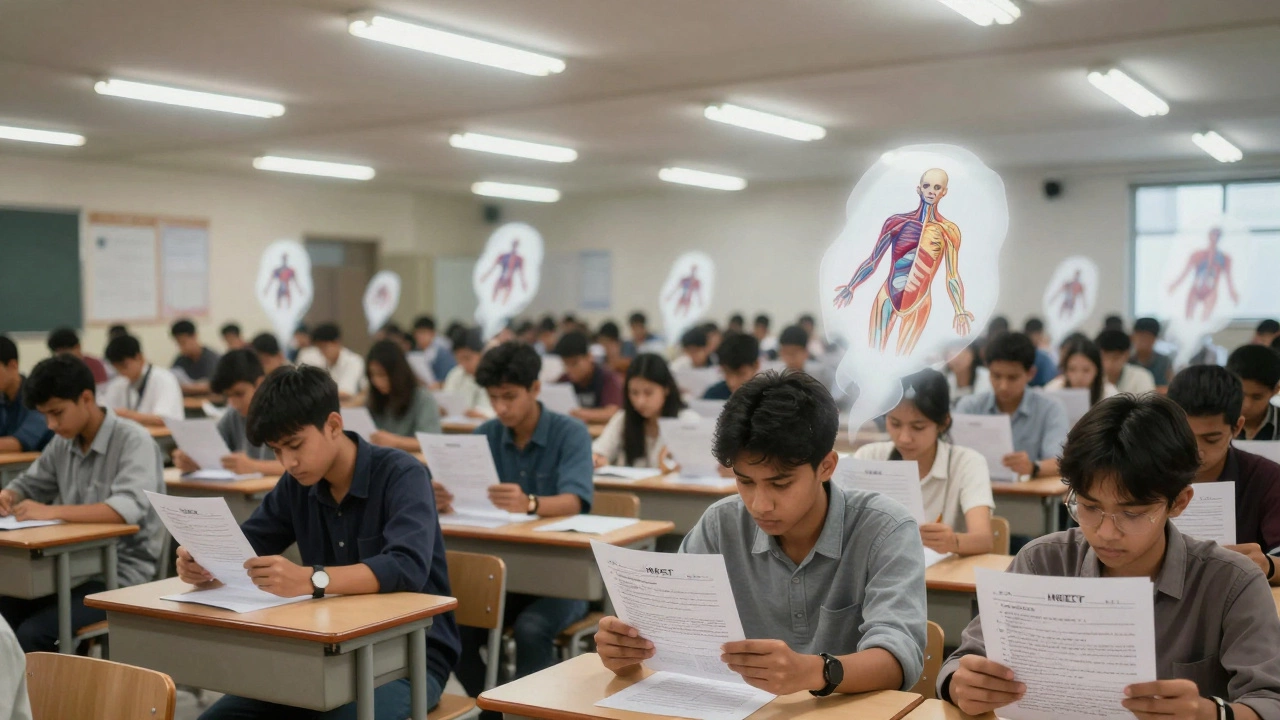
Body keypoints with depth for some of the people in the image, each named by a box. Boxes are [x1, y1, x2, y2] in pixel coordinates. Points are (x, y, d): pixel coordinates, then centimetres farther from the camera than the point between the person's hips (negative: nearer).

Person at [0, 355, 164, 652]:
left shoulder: (133, 440, -14)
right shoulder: (63, 443, 8)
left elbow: (129, 509, -29)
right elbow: (29, 484, 23)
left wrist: (52, 511, -33)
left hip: (122, 574, -7)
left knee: (32, 633, -23)